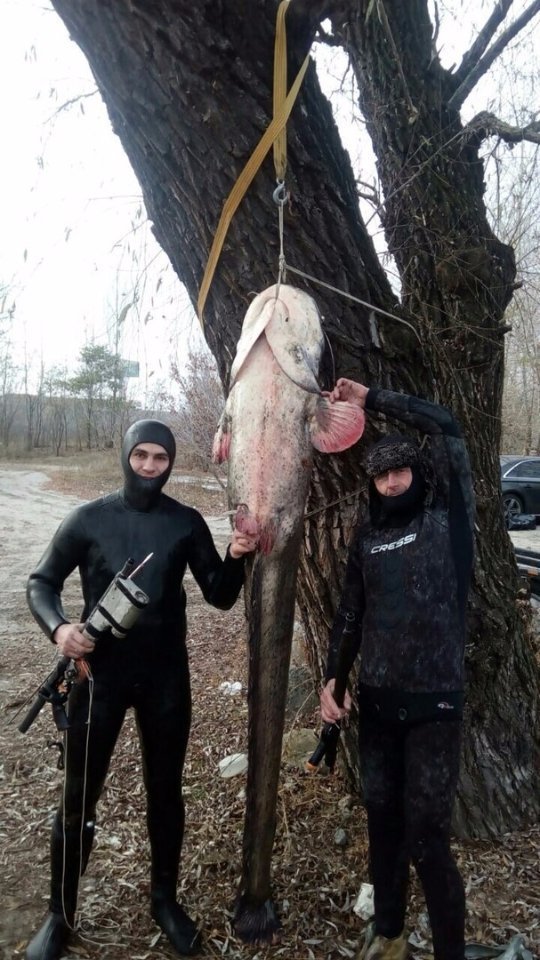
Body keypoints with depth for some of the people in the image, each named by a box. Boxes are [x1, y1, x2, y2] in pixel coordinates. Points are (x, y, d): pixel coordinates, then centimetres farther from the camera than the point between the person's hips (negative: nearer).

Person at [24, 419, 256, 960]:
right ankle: (60, 915, 32)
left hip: (166, 677, 1)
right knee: (78, 798, 9)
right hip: (100, 674, -1)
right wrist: (58, 627, -18)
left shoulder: (187, 523, -1)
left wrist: (235, 559, -19)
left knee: (165, 792, 15)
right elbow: (41, 582, 2)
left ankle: (165, 900, 38)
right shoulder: (89, 519, -4)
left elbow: (219, 596, 1)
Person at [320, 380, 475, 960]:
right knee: (382, 819, 17)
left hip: (434, 702, -4)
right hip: (376, 700, 5)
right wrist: (331, 678, 2)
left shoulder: (447, 517, -4)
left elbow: (445, 427, -14)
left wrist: (372, 400, -9)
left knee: (427, 836, -1)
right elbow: (350, 614, 12)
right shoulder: (368, 536, 8)